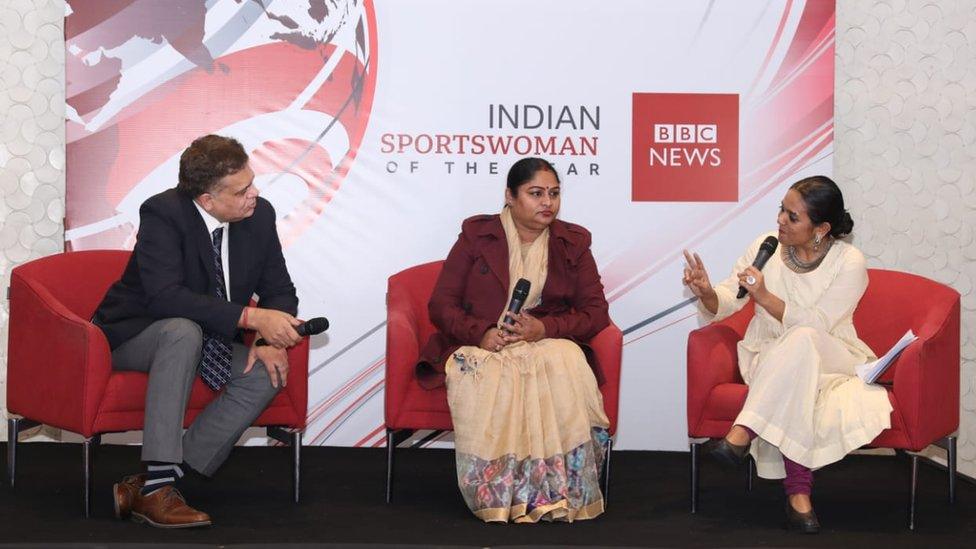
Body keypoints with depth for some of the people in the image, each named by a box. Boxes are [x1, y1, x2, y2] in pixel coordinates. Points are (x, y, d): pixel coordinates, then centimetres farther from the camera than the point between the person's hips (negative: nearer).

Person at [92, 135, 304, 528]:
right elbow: (165, 296, -36)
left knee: (268, 373, -21)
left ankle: (149, 484, -23)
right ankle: (156, 488, -36)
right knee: (183, 331, -37)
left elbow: (280, 291, 0)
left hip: (205, 341, 6)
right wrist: (251, 318, -41)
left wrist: (271, 342, -21)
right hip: (133, 336, -5)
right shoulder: (163, 212, -24)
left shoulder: (259, 215, -8)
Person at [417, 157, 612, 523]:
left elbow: (596, 312, 5)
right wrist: (481, 333, -17)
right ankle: (497, 493, -30)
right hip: (481, 346, -1)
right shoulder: (476, 235, 8)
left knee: (565, 361, -35)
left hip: (548, 344, 1)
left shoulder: (573, 242, 12)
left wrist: (546, 328, -14)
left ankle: (558, 492, -30)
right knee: (487, 376, -37)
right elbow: (440, 304, 3)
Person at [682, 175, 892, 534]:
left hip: (830, 357, -2)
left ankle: (742, 435, -40)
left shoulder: (849, 263, -9)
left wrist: (765, 297, -29)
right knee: (795, 392, -36)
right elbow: (727, 302, -2)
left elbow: (815, 325, -19)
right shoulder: (767, 246, -1)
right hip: (768, 358, 2)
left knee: (801, 341, -39)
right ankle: (798, 492, -33)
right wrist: (708, 293, -26)